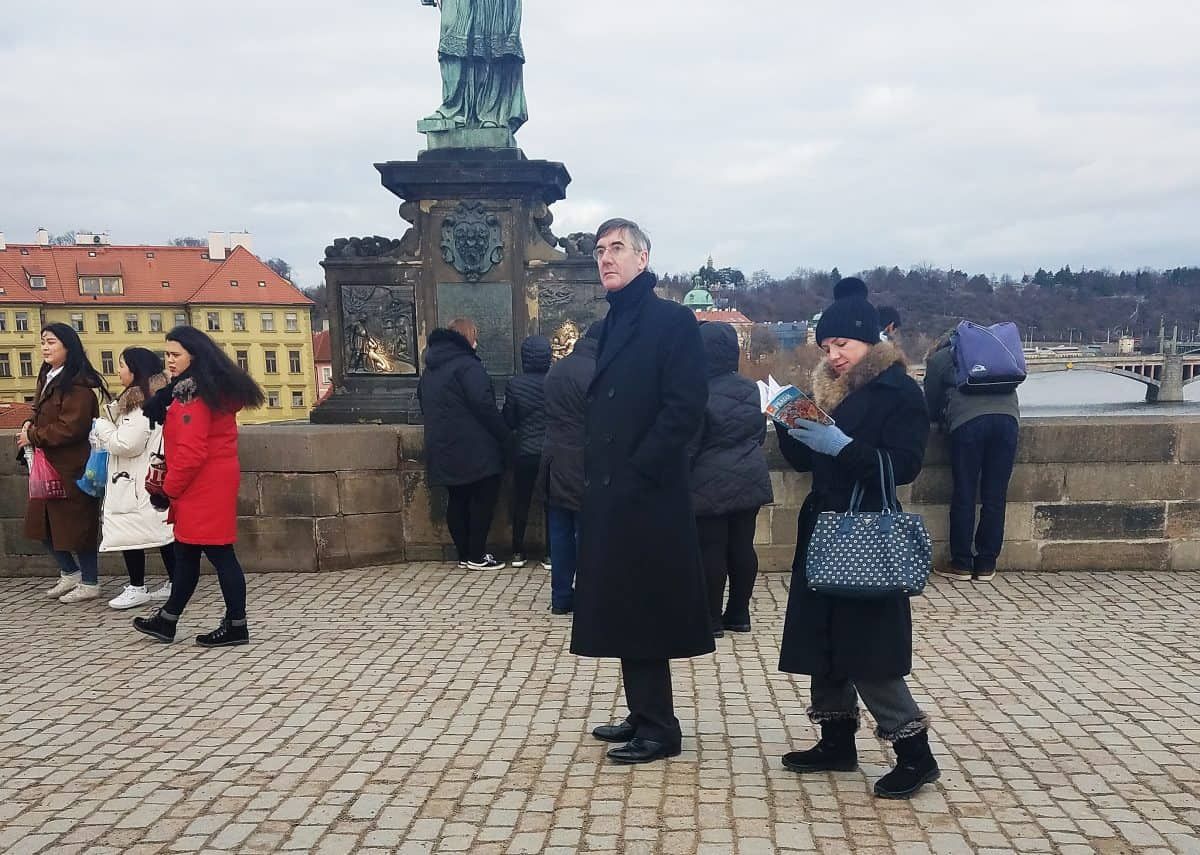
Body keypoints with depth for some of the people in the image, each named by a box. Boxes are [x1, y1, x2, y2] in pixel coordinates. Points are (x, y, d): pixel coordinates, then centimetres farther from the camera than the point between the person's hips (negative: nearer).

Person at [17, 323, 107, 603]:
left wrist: (33, 437, -12)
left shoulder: (78, 384, -16)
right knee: (44, 525, 14)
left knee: (76, 525, 1)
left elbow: (70, 428, -23)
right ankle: (70, 573, 31)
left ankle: (89, 583, 15)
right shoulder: (48, 379, 14)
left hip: (71, 469, -9)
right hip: (48, 467, 9)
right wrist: (30, 425, 1)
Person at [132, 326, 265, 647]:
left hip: (203, 487, -10)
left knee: (219, 554, -4)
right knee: (185, 553, 17)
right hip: (213, 483, 10)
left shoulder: (192, 395, -16)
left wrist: (168, 489, -11)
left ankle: (236, 627, 4)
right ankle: (167, 621, 28)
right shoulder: (211, 388, 14)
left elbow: (191, 452, -20)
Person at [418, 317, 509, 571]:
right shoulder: (467, 365, -14)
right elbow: (484, 406, -21)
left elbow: (425, 406, 21)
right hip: (475, 451, -8)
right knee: (483, 500, 1)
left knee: (458, 501, 13)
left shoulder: (430, 371, 14)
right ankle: (477, 556, 3)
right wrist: (503, 434, -12)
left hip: (444, 450, 8)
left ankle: (464, 555, 18)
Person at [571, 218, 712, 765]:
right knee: (624, 609, 14)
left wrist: (637, 471, -18)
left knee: (643, 609, -1)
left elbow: (686, 406, -18)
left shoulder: (672, 321, -9)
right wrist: (594, 471, 8)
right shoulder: (608, 327, 16)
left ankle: (659, 730, 12)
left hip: (645, 494, -8)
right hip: (609, 493, 8)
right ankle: (643, 716, 26)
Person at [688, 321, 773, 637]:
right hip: (750, 479, 6)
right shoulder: (751, 389, 5)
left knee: (712, 549, 0)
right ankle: (739, 615, 19)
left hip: (711, 484, -6)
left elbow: (688, 446, -12)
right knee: (743, 545, 10)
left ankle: (712, 620, 6)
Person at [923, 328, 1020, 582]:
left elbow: (931, 408, 24)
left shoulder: (938, 359, 21)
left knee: (964, 496, 3)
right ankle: (986, 565, 10)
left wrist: (943, 418, 48)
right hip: (1008, 417, 4)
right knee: (995, 497, 6)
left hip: (968, 421, -3)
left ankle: (961, 564, 7)